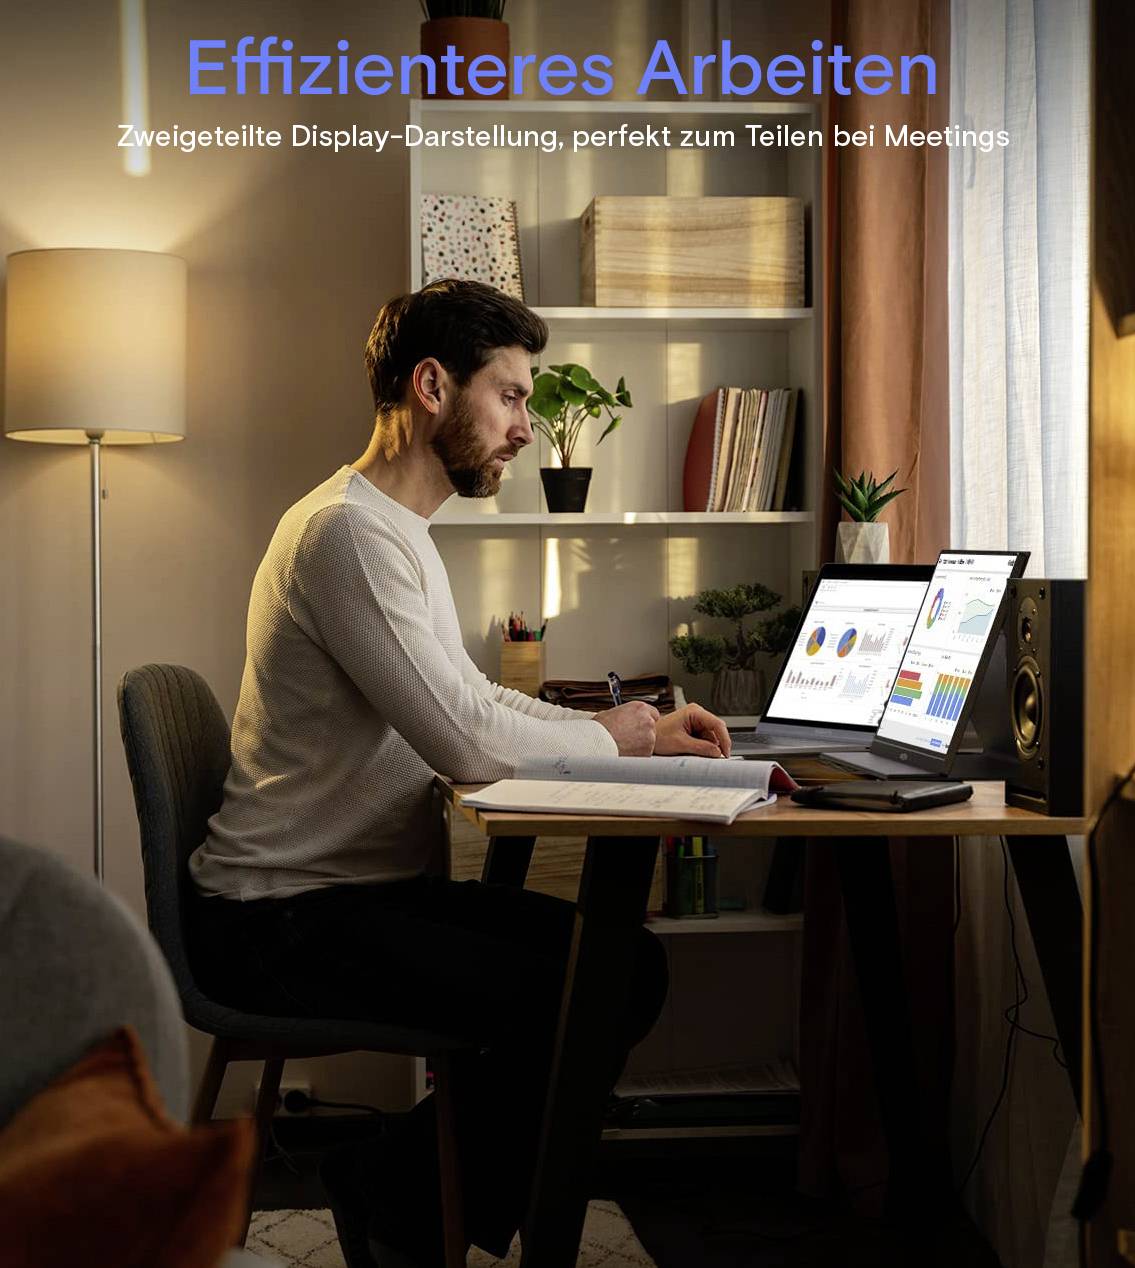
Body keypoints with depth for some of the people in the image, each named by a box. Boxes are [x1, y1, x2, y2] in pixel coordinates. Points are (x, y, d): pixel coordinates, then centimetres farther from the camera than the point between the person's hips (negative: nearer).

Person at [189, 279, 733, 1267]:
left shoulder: (402, 533, 17)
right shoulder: (349, 531, -18)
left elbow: (473, 699, 22)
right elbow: (468, 742, -24)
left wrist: (643, 732, 9)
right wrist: (609, 739, -5)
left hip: (373, 888, 10)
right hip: (287, 921, -10)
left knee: (630, 961, 0)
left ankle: (400, 1185, 7)